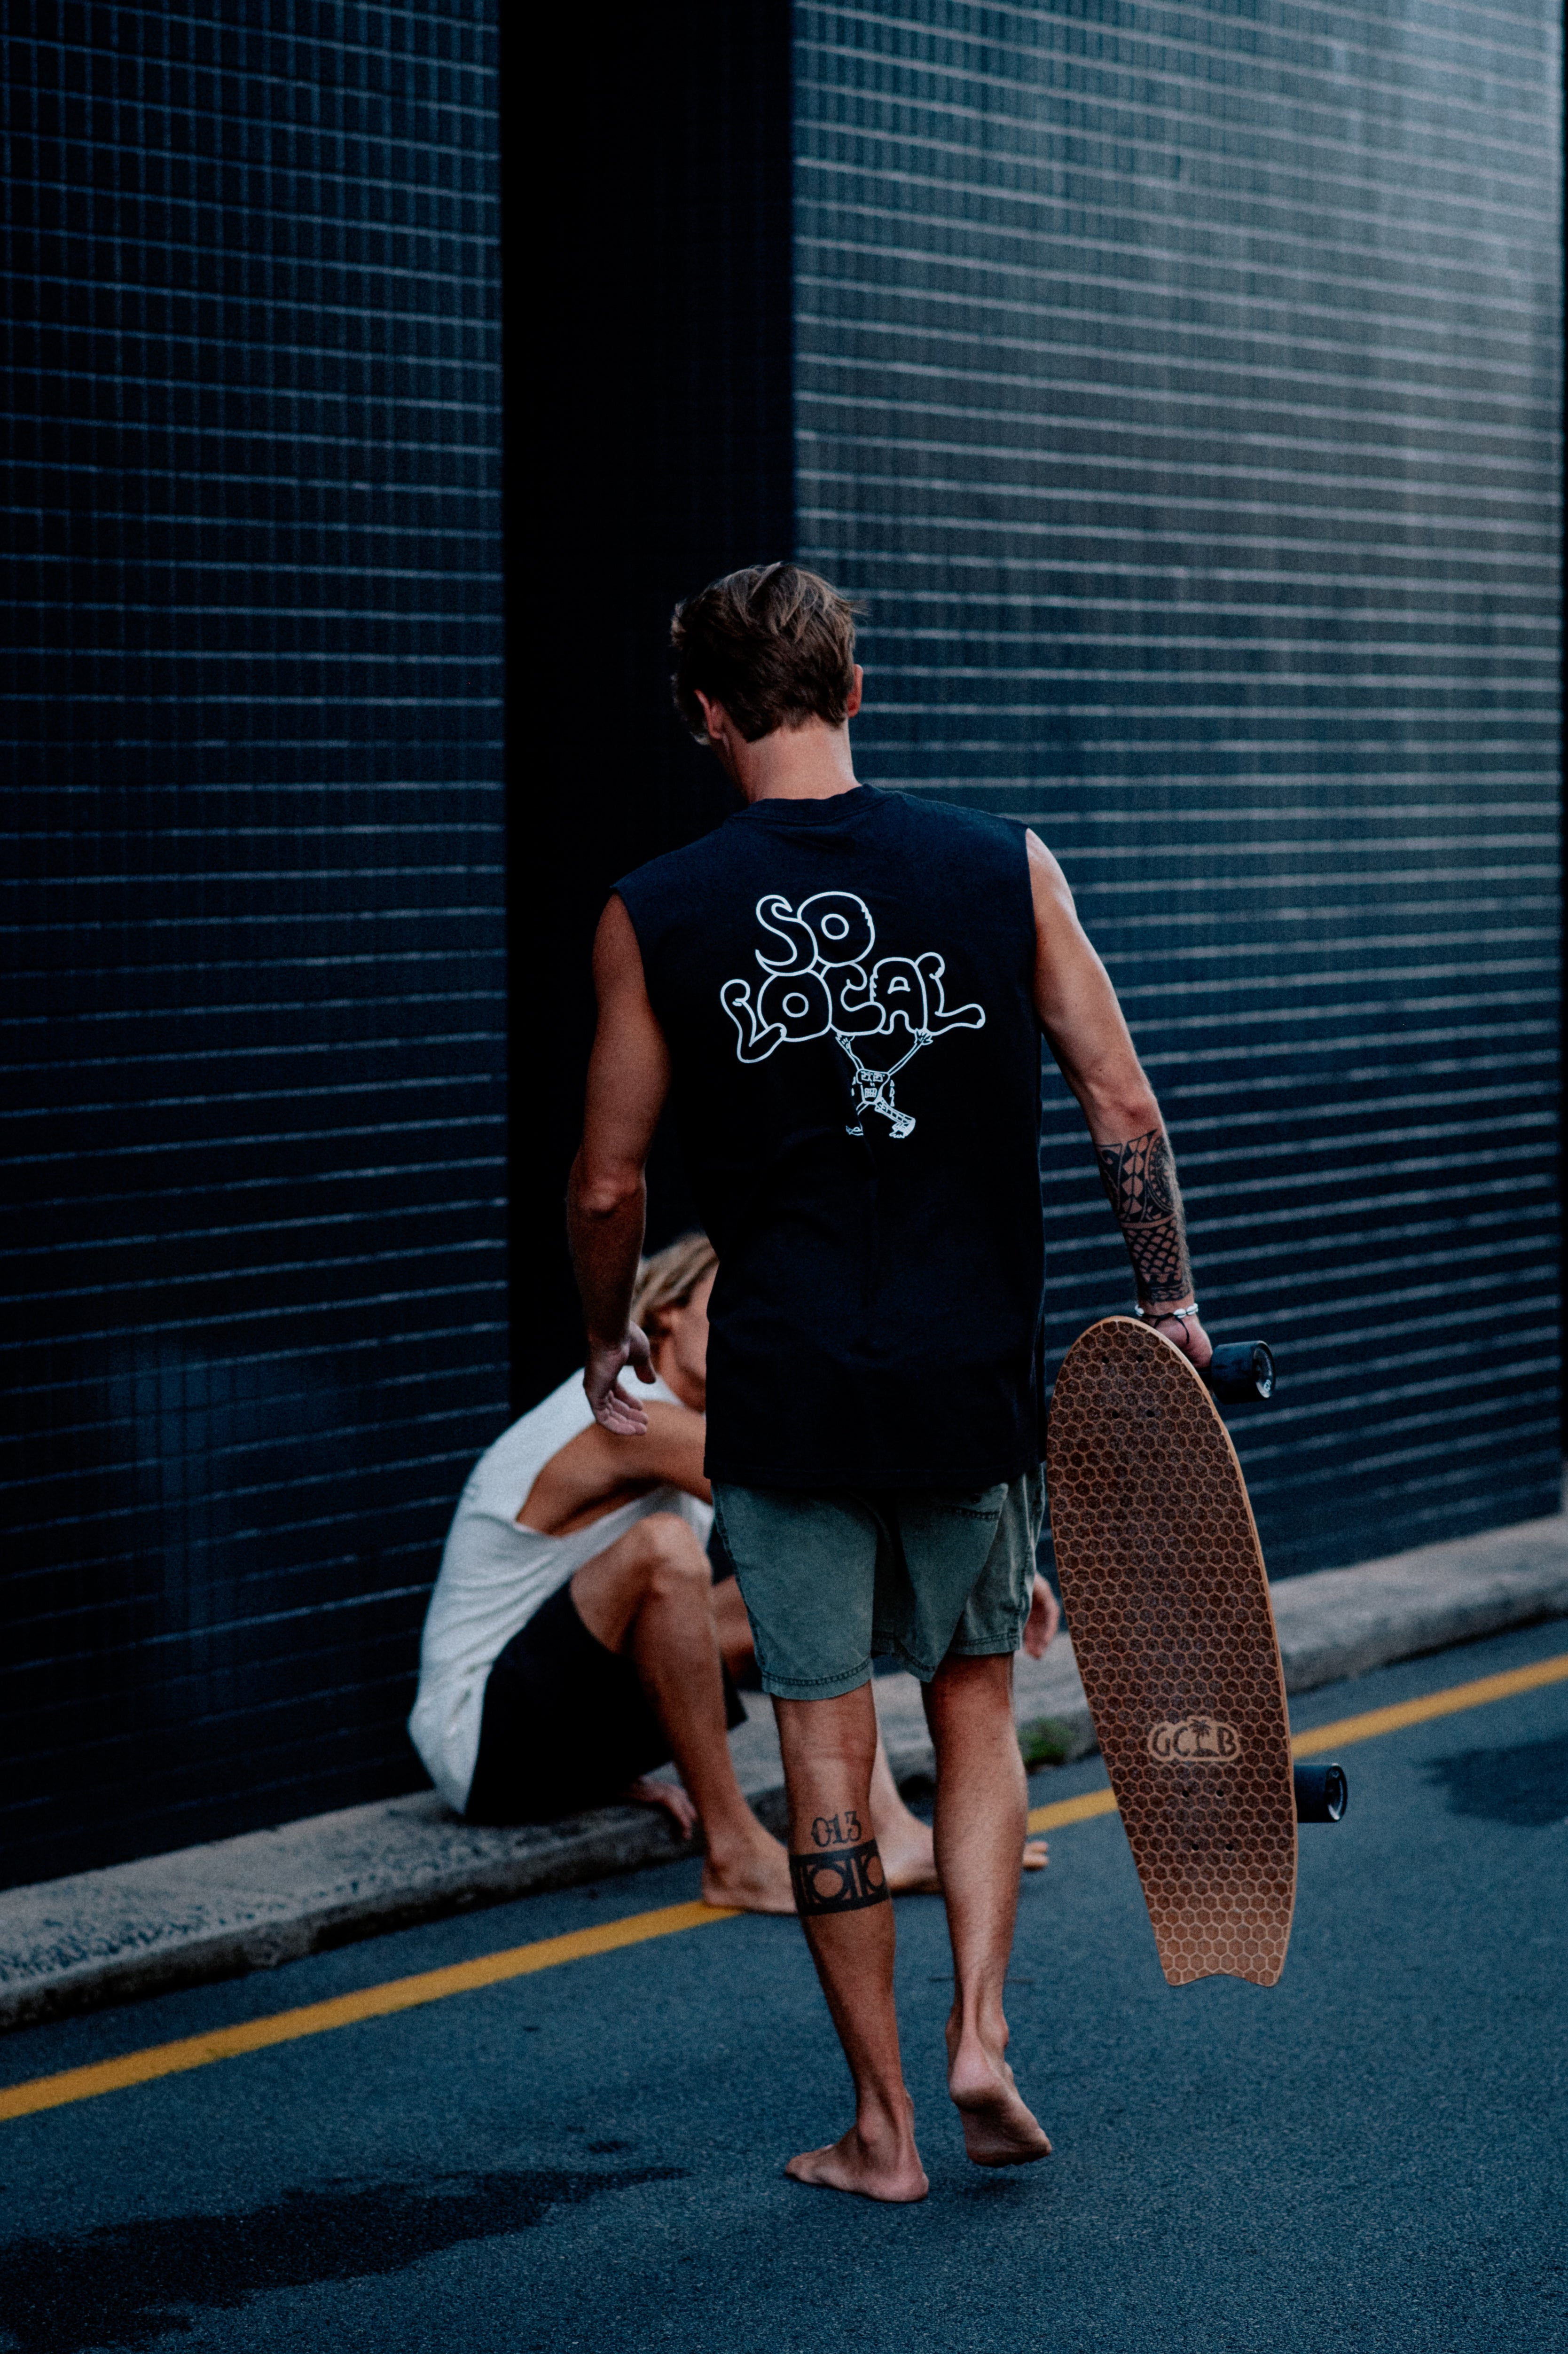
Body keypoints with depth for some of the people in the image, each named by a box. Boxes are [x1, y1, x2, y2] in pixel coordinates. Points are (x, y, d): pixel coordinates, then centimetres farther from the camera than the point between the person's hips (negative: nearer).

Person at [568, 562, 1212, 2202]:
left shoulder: (655, 916, -5)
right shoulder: (1001, 868, -2)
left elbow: (609, 1181, -1)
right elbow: (1123, 1109, -2)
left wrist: (607, 1348, 16)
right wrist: (1169, 1300, 9)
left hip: (783, 1391, -1)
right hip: (974, 1378, 1)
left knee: (828, 1748, 7)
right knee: (976, 1703, 20)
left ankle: (882, 2128, 14)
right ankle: (980, 2035, 6)